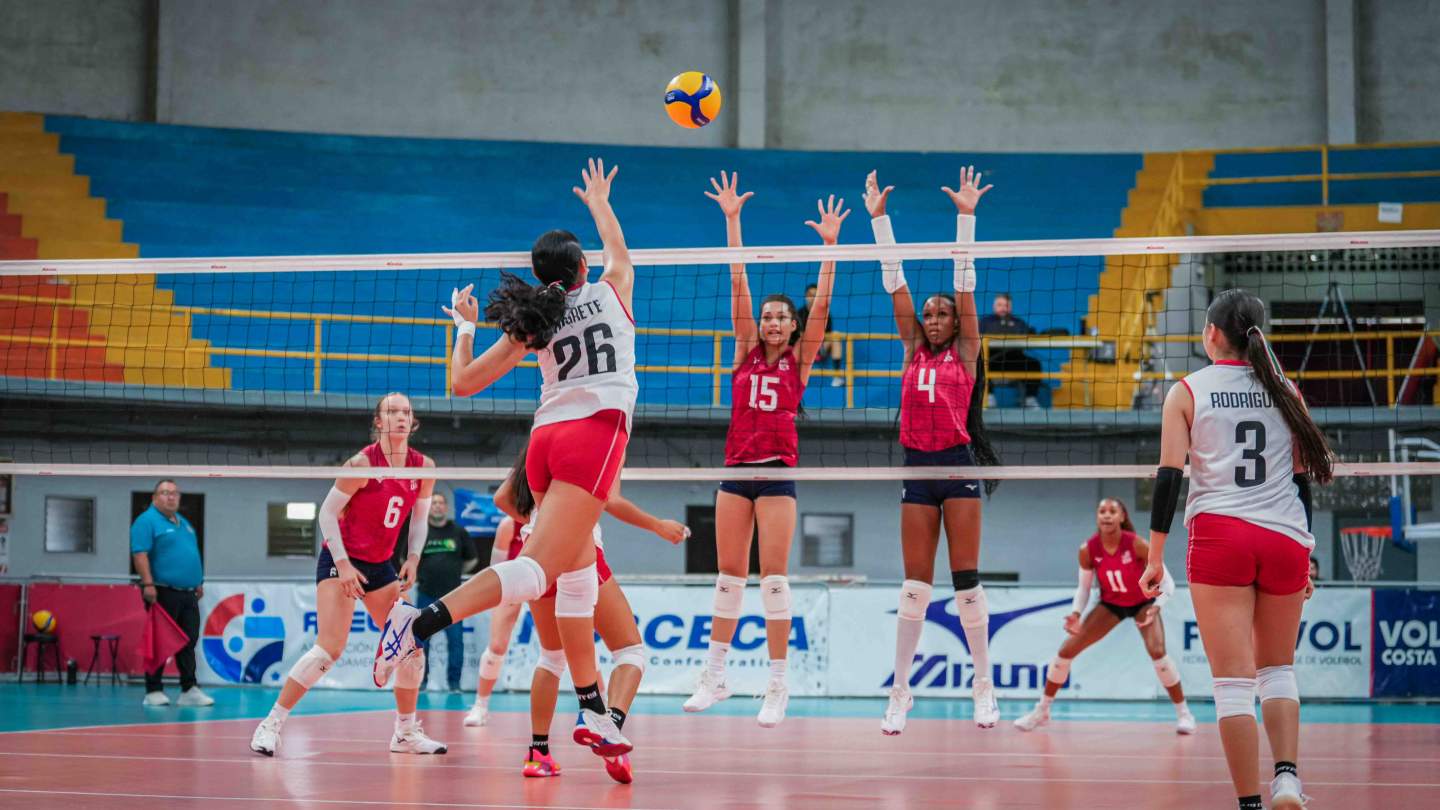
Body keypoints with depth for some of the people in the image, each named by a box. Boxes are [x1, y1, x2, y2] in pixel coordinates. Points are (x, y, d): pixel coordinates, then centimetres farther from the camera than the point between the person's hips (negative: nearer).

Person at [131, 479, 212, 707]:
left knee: (188, 643, 6)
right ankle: (153, 692, 1)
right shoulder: (147, 521, -6)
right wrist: (148, 584, -23)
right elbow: (140, 554, -15)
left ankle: (189, 690, 9)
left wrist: (198, 583, 23)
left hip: (188, 594, 8)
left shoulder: (184, 523, 20)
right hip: (163, 593, -8)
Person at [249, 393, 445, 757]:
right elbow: (327, 513, -13)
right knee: (330, 647, -19)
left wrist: (413, 559, -2)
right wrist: (343, 564, -18)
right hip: (340, 561, -6)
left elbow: (419, 519, 12)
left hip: (380, 565, 6)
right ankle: (271, 724, -11)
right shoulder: (362, 463, -17)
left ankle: (406, 733, 16)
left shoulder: (423, 467, -1)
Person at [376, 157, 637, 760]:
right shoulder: (609, 291, 12)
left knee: (578, 574, 13)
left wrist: (465, 326, 31)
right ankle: (420, 622, -38)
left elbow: (462, 382, 15)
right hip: (596, 432, -5)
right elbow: (619, 250, 38)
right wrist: (600, 203, 55)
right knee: (537, 568, -17)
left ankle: (593, 714, 13)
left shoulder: (531, 323, 14)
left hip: (546, 438, 5)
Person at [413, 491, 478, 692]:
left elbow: (471, 561, 14)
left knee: (455, 640, -3)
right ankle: (420, 681, 13)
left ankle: (454, 683, 5)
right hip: (426, 595, 0)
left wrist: (454, 573, 10)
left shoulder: (459, 532, 3)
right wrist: (419, 576, 8)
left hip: (452, 595, 0)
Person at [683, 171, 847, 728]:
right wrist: (732, 221, -1)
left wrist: (829, 246, -14)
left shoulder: (800, 360, 5)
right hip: (736, 469, 3)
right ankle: (714, 675, 15)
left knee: (773, 575, -6)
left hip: (778, 472, -3)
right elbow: (738, 285, 3)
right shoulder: (746, 352, 9)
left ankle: (778, 685, -4)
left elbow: (821, 305, -5)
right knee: (729, 573, 7)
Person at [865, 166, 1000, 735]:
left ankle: (984, 684, 5)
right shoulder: (913, 350, 12)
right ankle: (900, 690, 5)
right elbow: (894, 280, 10)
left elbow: (964, 281, -1)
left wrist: (966, 216, -6)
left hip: (958, 464, -3)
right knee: (915, 584, 3)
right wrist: (879, 218, 8)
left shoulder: (965, 352, 5)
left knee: (966, 580, -2)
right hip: (917, 467, 3)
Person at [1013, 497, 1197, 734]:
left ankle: (1183, 712, -8)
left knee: (1157, 651, -27)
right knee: (1066, 650, -5)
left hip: (1143, 602, -3)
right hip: (1111, 604, 3)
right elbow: (1084, 588, -6)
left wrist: (1156, 606, -39)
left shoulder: (1137, 545, -29)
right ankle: (1041, 711, 13)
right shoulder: (1088, 549, -21)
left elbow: (1167, 582, -21)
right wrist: (1076, 614, -24)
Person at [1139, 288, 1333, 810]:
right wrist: (1304, 559, 19)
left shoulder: (1187, 392, 3)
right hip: (1284, 539, 3)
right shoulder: (1284, 391, 11)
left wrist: (1155, 557, 0)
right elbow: (1303, 478, 12)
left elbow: (1169, 476, -3)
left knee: (1234, 681, -2)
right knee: (1277, 668, 18)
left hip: (1218, 536, -3)